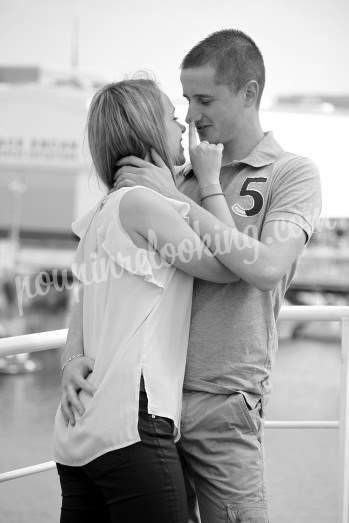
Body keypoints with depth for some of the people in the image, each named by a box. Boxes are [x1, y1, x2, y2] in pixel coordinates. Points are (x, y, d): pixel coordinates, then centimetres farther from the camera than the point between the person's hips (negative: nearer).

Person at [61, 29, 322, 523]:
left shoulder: (292, 174, 0)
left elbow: (266, 268, -18)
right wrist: (74, 356, -2)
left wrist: (175, 200, -14)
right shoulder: (183, 177, 14)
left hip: (221, 399, -4)